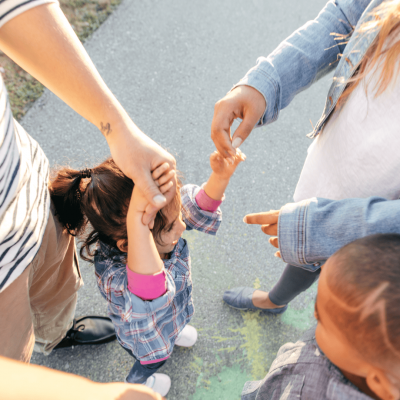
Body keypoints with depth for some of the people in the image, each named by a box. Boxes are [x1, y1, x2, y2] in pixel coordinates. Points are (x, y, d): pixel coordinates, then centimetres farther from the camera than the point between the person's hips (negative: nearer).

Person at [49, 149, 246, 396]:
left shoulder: (162, 216, -33)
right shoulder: (113, 274, -51)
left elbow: (201, 204, -24)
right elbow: (149, 293, -71)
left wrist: (220, 177, -45)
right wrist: (137, 217, -83)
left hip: (174, 309, 4)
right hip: (147, 341, -4)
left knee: (175, 322, 40)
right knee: (152, 363, 33)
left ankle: (174, 329, 78)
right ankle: (136, 384, 69)